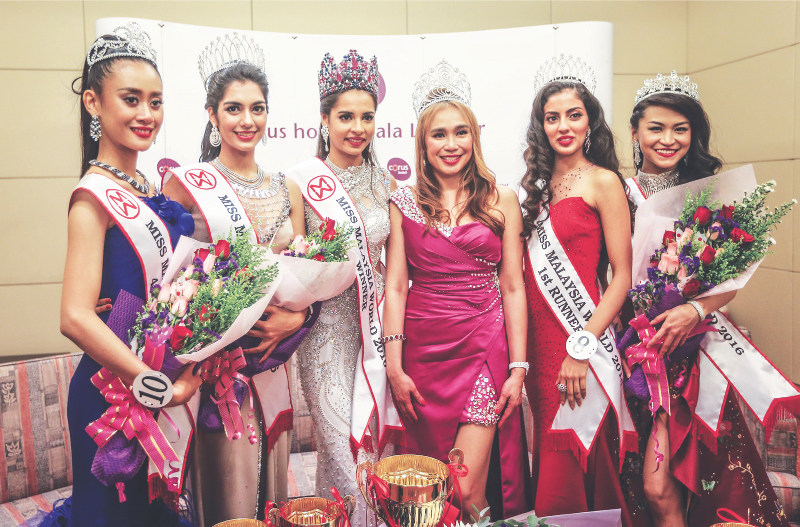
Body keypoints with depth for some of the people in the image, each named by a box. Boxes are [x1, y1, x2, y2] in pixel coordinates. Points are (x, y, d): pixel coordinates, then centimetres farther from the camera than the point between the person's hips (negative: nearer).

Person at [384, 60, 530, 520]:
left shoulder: (502, 199, 4)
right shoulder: (404, 203, 6)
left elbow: (513, 287, 3)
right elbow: (395, 287, 2)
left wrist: (518, 367, -3)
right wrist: (394, 366, -5)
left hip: (484, 345, -1)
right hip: (422, 348, 2)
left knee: (467, 491, -6)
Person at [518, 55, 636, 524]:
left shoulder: (604, 182, -6)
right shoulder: (539, 183, 13)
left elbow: (623, 276, -9)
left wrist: (581, 346, -16)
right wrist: (523, 353, 9)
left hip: (581, 344, -6)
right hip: (539, 341, 6)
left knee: (567, 483, 1)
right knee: (549, 467, 16)